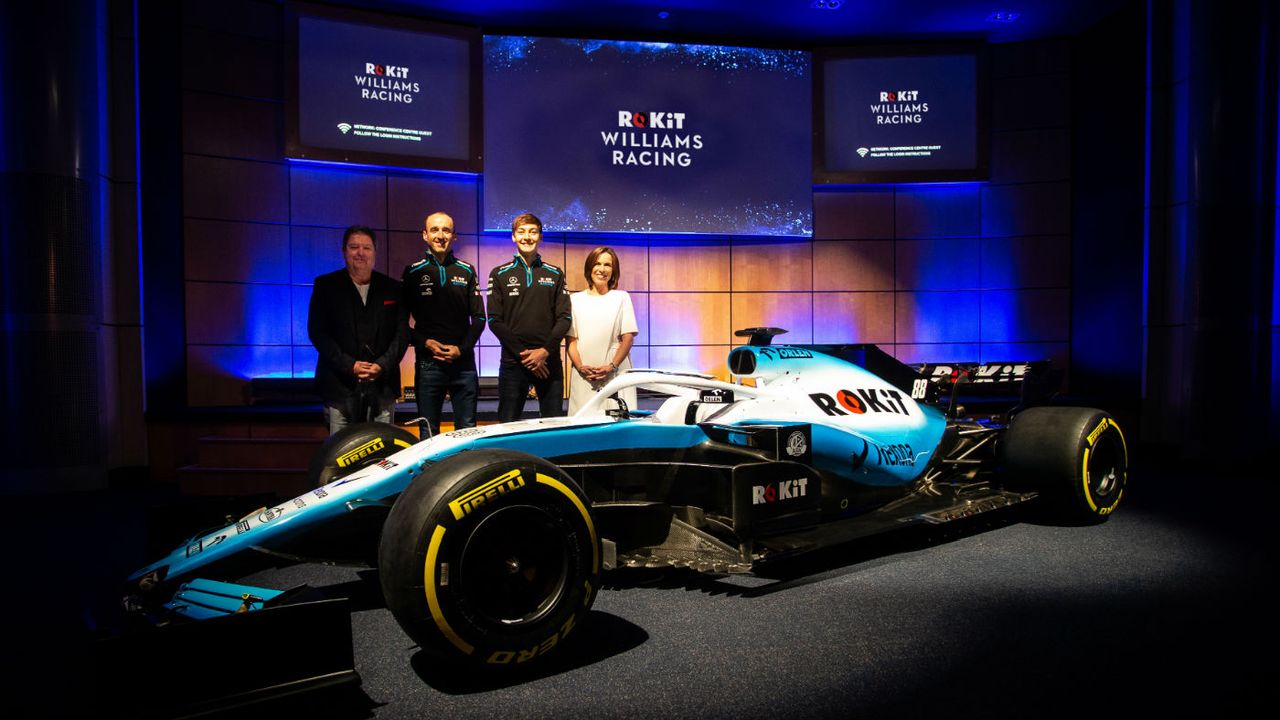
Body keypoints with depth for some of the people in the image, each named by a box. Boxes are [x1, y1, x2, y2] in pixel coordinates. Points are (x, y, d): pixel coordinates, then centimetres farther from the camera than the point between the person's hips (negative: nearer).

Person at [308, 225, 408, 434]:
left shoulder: (392, 288, 12)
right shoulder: (325, 285, 7)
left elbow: (402, 332, 6)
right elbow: (317, 331, 0)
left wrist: (381, 366, -10)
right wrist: (350, 365, -11)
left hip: (382, 384, 2)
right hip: (340, 384, -1)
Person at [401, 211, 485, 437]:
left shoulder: (466, 271, 9)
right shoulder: (413, 273, 5)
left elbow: (479, 318, 7)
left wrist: (462, 348, -7)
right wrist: (424, 343, -11)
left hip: (463, 361, 1)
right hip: (427, 362, -1)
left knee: (467, 429, 6)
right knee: (429, 432, 5)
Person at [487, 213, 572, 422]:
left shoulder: (555, 274, 11)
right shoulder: (499, 275, 7)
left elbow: (564, 318, 4)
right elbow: (495, 320, 0)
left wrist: (545, 351, -11)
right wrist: (522, 354, -10)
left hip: (549, 361, 1)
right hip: (512, 362, -1)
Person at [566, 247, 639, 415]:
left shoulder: (621, 297, 10)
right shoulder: (575, 299, 13)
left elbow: (628, 338, 4)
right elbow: (570, 340, 9)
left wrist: (612, 366, -9)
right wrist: (580, 366, -7)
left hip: (615, 374, -1)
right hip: (583, 376, 1)